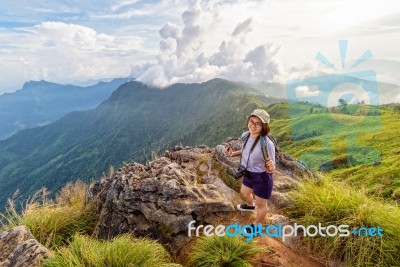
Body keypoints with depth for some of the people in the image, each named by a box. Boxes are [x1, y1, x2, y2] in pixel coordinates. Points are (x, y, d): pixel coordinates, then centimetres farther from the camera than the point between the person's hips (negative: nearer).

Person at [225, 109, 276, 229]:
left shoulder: (267, 144, -33)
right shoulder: (245, 135, -12)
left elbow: (270, 169, -22)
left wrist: (270, 167, -44)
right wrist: (233, 154, -6)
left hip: (262, 178, -8)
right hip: (249, 174, 8)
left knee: (261, 204, 19)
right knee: (244, 192, 36)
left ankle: (256, 226, 48)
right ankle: (250, 206, 70)